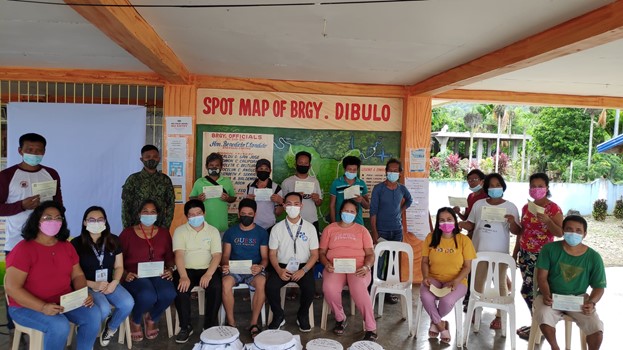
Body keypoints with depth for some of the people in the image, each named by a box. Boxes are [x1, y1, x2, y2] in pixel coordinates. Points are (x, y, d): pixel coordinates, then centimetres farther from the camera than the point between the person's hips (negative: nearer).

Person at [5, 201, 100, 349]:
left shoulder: (67, 246, 5)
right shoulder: (23, 249, -15)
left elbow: (77, 275, 9)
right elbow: (12, 288, -18)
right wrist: (43, 307, -27)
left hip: (65, 301, 6)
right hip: (27, 306, -5)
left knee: (93, 315, -17)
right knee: (59, 326, -31)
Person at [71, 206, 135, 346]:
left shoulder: (113, 241, 5)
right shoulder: (76, 243, -7)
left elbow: (119, 266, 8)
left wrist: (114, 283, -12)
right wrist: (93, 285, -19)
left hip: (109, 284, 4)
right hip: (87, 286, -3)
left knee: (128, 303, -24)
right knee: (104, 310, -31)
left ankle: (110, 328, 11)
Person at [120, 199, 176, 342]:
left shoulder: (164, 232, 13)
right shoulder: (127, 233, 4)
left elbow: (169, 256, 13)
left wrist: (170, 269, -6)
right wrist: (125, 274, -15)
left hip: (158, 274, 3)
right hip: (135, 275, -3)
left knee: (168, 294, -30)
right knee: (148, 296, -35)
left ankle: (151, 319, 6)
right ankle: (135, 321, 4)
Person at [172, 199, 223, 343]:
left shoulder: (213, 231, 4)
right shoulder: (180, 231, 2)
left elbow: (217, 255, -5)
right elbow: (178, 255, -11)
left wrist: (208, 274, -23)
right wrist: (183, 276, -27)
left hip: (207, 269, 0)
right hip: (186, 269, 0)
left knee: (216, 287, -29)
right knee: (181, 288, -30)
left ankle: (210, 326, -10)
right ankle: (185, 327, -10)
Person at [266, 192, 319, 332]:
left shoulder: (310, 228, 3)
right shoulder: (277, 228, 3)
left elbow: (314, 254, 2)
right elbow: (272, 253, 4)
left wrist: (303, 270, -15)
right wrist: (279, 270, -16)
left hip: (303, 267, 0)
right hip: (282, 266, 1)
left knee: (310, 288, -28)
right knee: (270, 287, -27)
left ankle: (303, 316, 3)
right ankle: (278, 316, 1)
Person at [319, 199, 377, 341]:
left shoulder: (362, 230, 15)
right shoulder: (329, 229, 16)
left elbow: (370, 254, 10)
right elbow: (322, 252, 12)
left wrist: (366, 267, -12)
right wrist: (327, 264, -10)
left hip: (357, 268, -1)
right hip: (335, 268, 1)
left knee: (358, 288, -35)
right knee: (329, 288, -33)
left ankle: (371, 329, -23)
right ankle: (340, 319, -4)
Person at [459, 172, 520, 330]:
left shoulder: (510, 207, -4)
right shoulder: (478, 204, 2)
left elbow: (516, 231, -4)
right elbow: (471, 225, 5)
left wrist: (512, 222, -25)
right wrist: (459, 223, -15)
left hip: (500, 252, -2)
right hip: (479, 250, 3)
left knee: (500, 283, 9)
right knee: (477, 282, 14)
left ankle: (500, 316, 20)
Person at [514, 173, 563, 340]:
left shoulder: (553, 208, -8)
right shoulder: (526, 207, 9)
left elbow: (560, 233, -13)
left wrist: (547, 221, -29)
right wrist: (515, 253, 15)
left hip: (542, 255, -6)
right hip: (525, 254, 6)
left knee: (527, 290, -7)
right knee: (532, 290, 9)